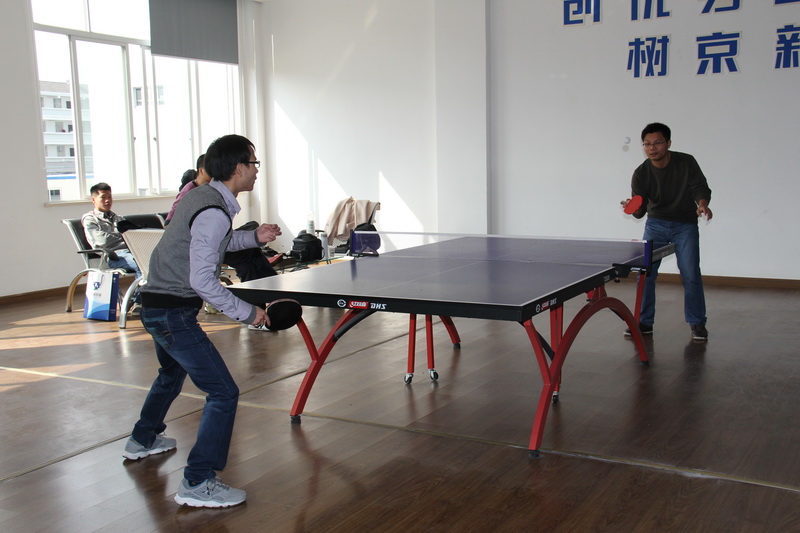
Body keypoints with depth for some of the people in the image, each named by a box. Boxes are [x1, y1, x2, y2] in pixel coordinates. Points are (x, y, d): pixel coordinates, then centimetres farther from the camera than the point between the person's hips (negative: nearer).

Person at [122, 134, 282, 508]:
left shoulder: (199, 196, 7)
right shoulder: (214, 213, -22)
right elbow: (202, 280, -26)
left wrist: (253, 237, 11)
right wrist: (246, 312, -20)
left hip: (156, 305, 11)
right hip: (173, 312, -11)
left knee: (172, 372, 34)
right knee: (223, 393, -10)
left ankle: (142, 440, 55)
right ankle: (197, 484, -7)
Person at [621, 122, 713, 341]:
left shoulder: (686, 162, -12)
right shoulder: (641, 174, -10)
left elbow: (700, 187, -13)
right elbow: (641, 210, -12)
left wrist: (702, 204, -35)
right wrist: (635, 208, -36)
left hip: (685, 226, -1)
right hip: (655, 224, 2)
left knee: (690, 274, -7)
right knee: (645, 273, -4)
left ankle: (697, 323, 8)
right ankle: (644, 322, 10)